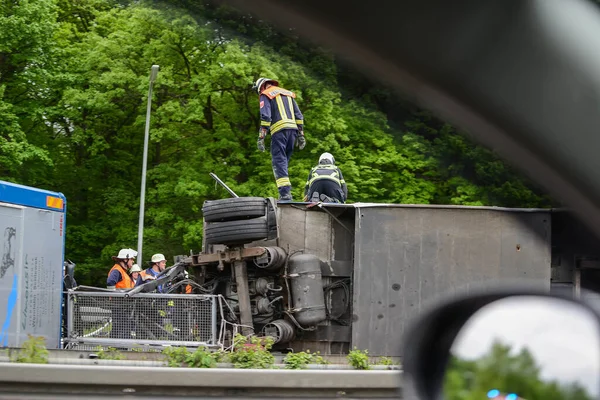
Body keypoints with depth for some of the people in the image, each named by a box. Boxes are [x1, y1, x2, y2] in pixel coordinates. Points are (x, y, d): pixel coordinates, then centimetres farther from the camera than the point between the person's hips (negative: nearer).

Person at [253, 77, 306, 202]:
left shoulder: (265, 95, 7)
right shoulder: (288, 93, 25)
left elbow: (265, 117, -7)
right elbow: (298, 115, 19)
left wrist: (261, 138, -10)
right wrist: (301, 135, 18)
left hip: (279, 130, -6)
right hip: (293, 129, 6)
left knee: (278, 162, -8)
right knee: (284, 161, 13)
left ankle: (285, 193, -21)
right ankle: (286, 190, 5)